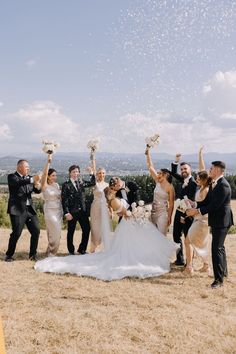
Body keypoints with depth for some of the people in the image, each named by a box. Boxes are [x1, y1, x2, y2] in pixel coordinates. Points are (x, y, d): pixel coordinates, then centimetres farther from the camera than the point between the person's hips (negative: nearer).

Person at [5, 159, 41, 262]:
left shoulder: (29, 178, 14)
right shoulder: (12, 176, -3)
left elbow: (37, 191, 8)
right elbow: (18, 183, -25)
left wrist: (37, 184, -14)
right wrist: (32, 180, -34)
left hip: (30, 209, 6)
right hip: (17, 210, -6)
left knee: (36, 231, 2)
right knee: (16, 233, -6)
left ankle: (33, 254, 16)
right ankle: (9, 255, 12)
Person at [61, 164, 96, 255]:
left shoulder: (81, 182, 9)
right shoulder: (66, 185, -6)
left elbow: (92, 183, 14)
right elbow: (64, 200, -9)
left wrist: (92, 173, -1)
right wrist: (66, 213, -14)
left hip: (82, 211, 5)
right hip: (72, 212, -5)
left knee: (86, 229, 5)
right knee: (71, 231, 8)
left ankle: (82, 249, 21)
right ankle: (71, 251, 23)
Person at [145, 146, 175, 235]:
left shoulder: (170, 187, -10)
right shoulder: (158, 182, 5)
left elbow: (171, 204, -8)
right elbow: (150, 167, 5)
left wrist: (169, 217, -12)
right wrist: (148, 153, 1)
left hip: (163, 213, -6)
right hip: (153, 212, 6)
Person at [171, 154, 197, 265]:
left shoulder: (192, 183, -18)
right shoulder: (183, 180, 7)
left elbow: (190, 201, -21)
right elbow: (173, 173, 22)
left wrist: (185, 216, -22)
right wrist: (176, 162, 7)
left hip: (187, 214, -8)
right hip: (179, 212, 9)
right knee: (176, 235, 14)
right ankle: (180, 259, 24)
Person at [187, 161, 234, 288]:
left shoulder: (223, 185, -21)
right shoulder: (214, 184, 9)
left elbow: (215, 205, -25)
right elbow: (208, 200, 9)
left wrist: (197, 211, -23)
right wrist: (195, 205, -7)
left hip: (221, 221, -10)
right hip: (216, 220, 10)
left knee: (216, 248, -9)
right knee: (219, 246, 22)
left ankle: (219, 279, -2)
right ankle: (223, 271, 39)